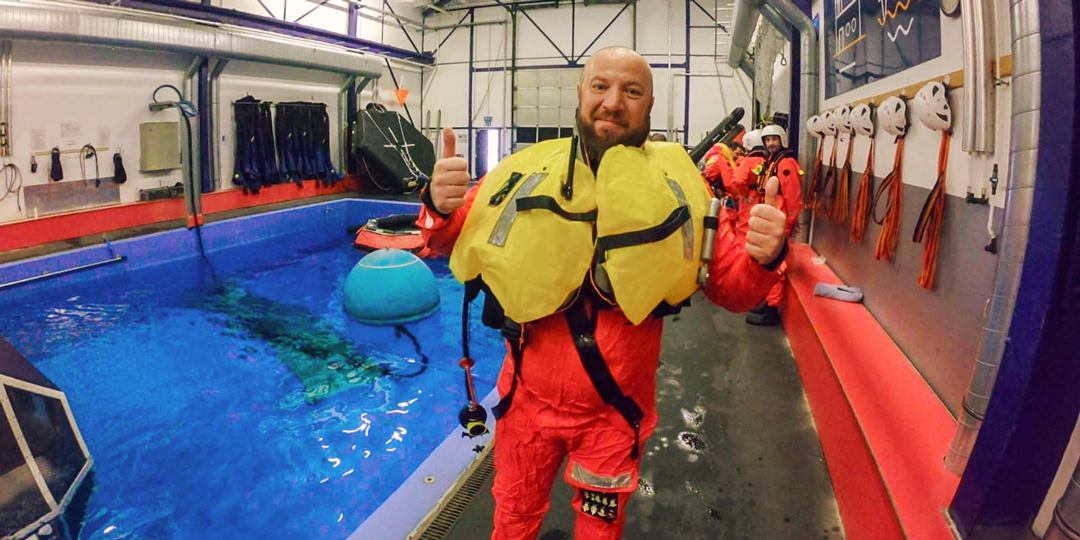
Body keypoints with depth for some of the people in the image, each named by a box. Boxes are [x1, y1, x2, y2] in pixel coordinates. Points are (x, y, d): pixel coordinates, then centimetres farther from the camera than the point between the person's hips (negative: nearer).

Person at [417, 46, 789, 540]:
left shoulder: (674, 189, -10)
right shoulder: (527, 174, -11)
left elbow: (731, 288, -4)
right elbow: (452, 239, 0)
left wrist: (761, 260, -26)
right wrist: (440, 208, -22)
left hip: (616, 412, 0)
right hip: (528, 400, 1)